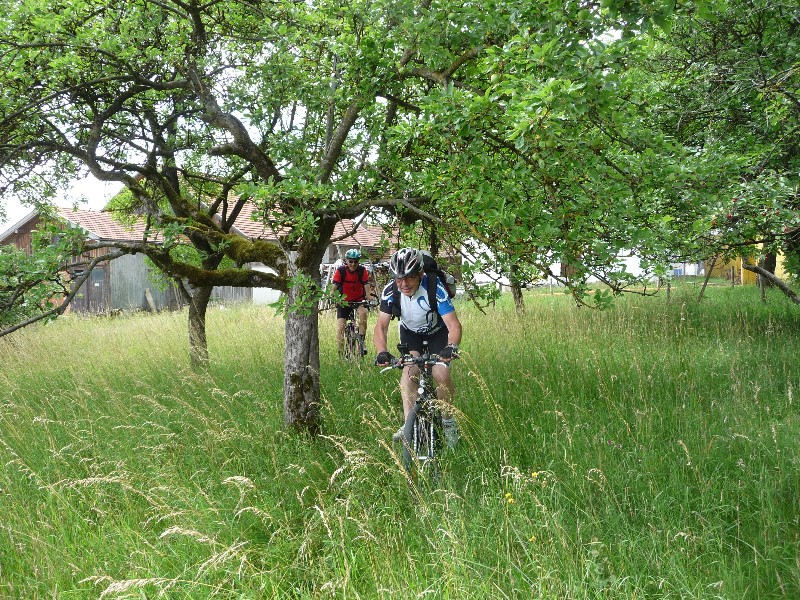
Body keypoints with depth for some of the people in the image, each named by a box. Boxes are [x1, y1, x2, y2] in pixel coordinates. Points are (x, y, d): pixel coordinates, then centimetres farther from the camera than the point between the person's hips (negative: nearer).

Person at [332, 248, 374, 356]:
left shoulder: (362, 271, -14)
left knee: (363, 312, -33)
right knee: (340, 328, -10)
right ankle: (341, 353, 1)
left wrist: (370, 299, -34)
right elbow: (334, 288, -18)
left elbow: (367, 287, -18)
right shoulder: (340, 271, -17)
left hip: (359, 299, 0)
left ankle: (362, 341, -20)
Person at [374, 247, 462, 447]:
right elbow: (381, 326, -27)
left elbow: (454, 325, -39)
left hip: (437, 332, -2)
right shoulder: (390, 291, -27)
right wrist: (382, 352, -47)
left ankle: (448, 421, 4)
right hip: (410, 333, 2)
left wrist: (451, 347, -59)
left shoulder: (434, 287, -35)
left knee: (441, 375, -20)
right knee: (410, 369, -24)